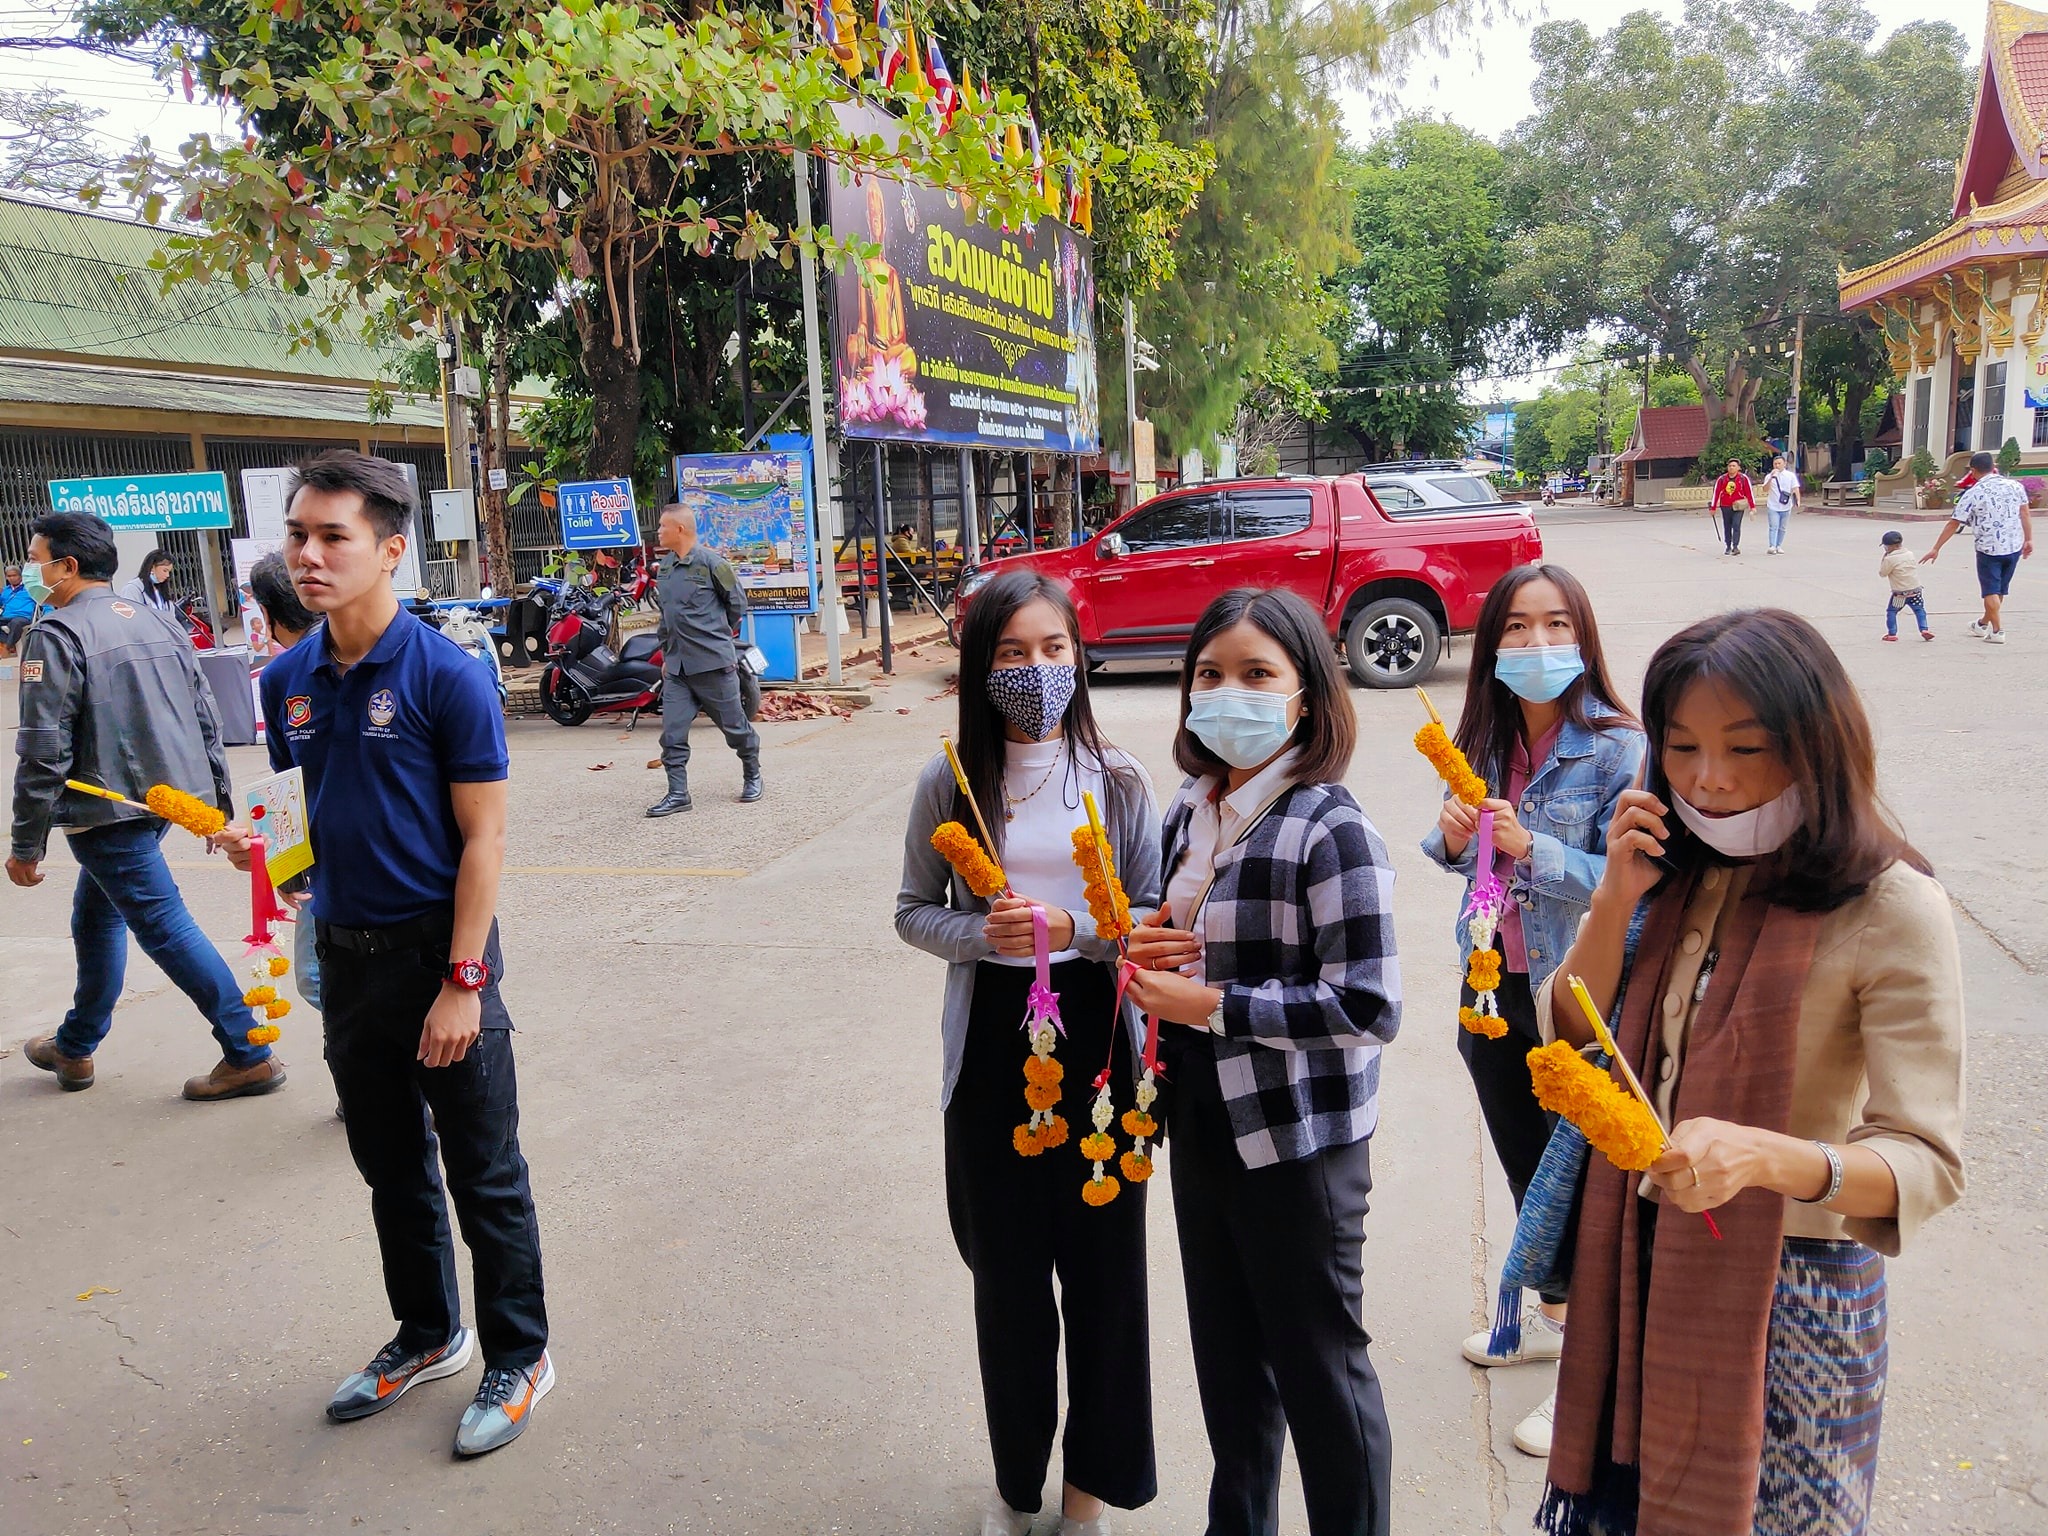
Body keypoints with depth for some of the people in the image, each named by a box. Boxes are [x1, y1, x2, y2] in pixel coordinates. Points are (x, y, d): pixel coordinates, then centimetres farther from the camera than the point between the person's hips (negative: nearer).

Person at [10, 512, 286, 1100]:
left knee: (167, 928, -4)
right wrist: (219, 802, 19)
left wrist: (27, 846, -9)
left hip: (109, 810, -8)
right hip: (170, 795, 8)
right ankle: (75, 1046, 37)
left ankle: (250, 1056, -2)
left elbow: (44, 752, -16)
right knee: (96, 915, 22)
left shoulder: (54, 637, -13)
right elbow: (206, 717, 12)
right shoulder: (158, 621, 10)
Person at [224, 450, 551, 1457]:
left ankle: (518, 1356, 25)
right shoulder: (289, 681, 3)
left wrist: (462, 983, -17)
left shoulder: (446, 675, -15)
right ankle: (428, 1335, 40)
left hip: (436, 949, -6)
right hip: (345, 953, 6)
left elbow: (482, 837, -15)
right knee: (389, 1167, 20)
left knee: (484, 1175, 6)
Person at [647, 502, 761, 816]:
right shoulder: (666, 567, 11)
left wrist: (717, 634, 9)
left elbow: (737, 602, -1)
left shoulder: (711, 562, -10)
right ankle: (678, 793, 4)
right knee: (672, 732, -1)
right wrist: (666, 654, 17)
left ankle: (752, 775, 29)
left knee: (734, 725, 7)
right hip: (677, 665, 6)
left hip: (714, 662, -6)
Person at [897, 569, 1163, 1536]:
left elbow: (1153, 911, -1)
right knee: (1007, 1267, 12)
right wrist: (983, 933, -15)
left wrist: (1071, 930, -18)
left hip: (1096, 1035, 0)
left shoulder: (1117, 780, -3)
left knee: (1104, 1258, 8)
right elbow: (913, 911, 4)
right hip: (992, 1044, 0)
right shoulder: (950, 782, -2)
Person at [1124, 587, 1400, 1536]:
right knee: (1224, 1348, 23)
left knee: (1318, 1361, 10)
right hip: (1202, 1124, 8)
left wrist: (1211, 1004, -22)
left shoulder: (1331, 831, -20)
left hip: (1298, 1139, -8)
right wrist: (1143, 951, -5)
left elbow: (1368, 1008, -24)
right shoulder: (1190, 809, 4)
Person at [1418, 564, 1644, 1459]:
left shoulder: (1617, 749, -17)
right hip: (1494, 982, 6)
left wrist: (1533, 849, -31)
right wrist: (1452, 839, -11)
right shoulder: (1486, 740, 2)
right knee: (1523, 1165, 21)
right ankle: (1553, 1317, 44)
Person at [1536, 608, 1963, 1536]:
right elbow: (1570, 1043, 0)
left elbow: (1927, 1163, -22)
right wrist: (1618, 898, -13)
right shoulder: (1673, 873, 0)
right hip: (1639, 1261, 5)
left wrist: (1762, 1154, -41)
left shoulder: (1891, 910, -18)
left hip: (1788, 1285, -5)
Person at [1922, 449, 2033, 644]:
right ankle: (1983, 624, 35)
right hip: (2014, 546, 5)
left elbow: (1953, 524, -10)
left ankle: (1997, 631, 5)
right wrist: (2028, 540, 12)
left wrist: (1936, 549, -5)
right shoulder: (2014, 485, 0)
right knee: (2000, 589, 19)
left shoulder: (1973, 494, -12)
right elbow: (2025, 514, 3)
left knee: (1991, 591, 6)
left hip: (1988, 548, -5)